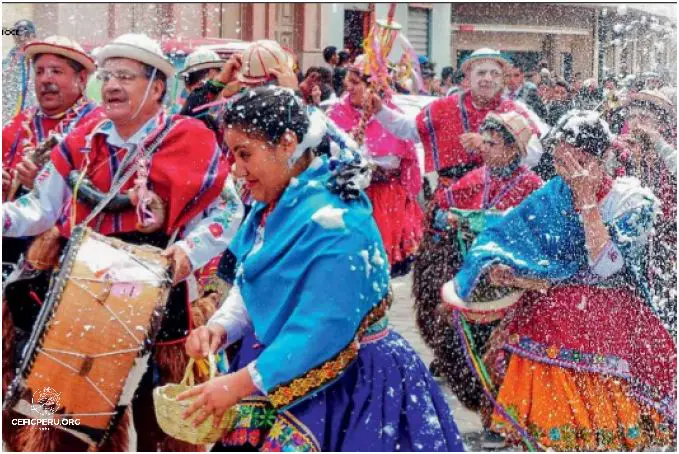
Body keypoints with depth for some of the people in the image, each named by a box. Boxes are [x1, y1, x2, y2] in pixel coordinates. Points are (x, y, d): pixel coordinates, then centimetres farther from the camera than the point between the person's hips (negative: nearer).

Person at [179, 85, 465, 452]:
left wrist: (242, 383, -23)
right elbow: (249, 287, 11)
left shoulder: (332, 220, -23)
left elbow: (323, 329, -26)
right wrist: (220, 327, -10)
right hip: (287, 372, 8)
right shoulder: (270, 208, 3)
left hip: (345, 386, -8)